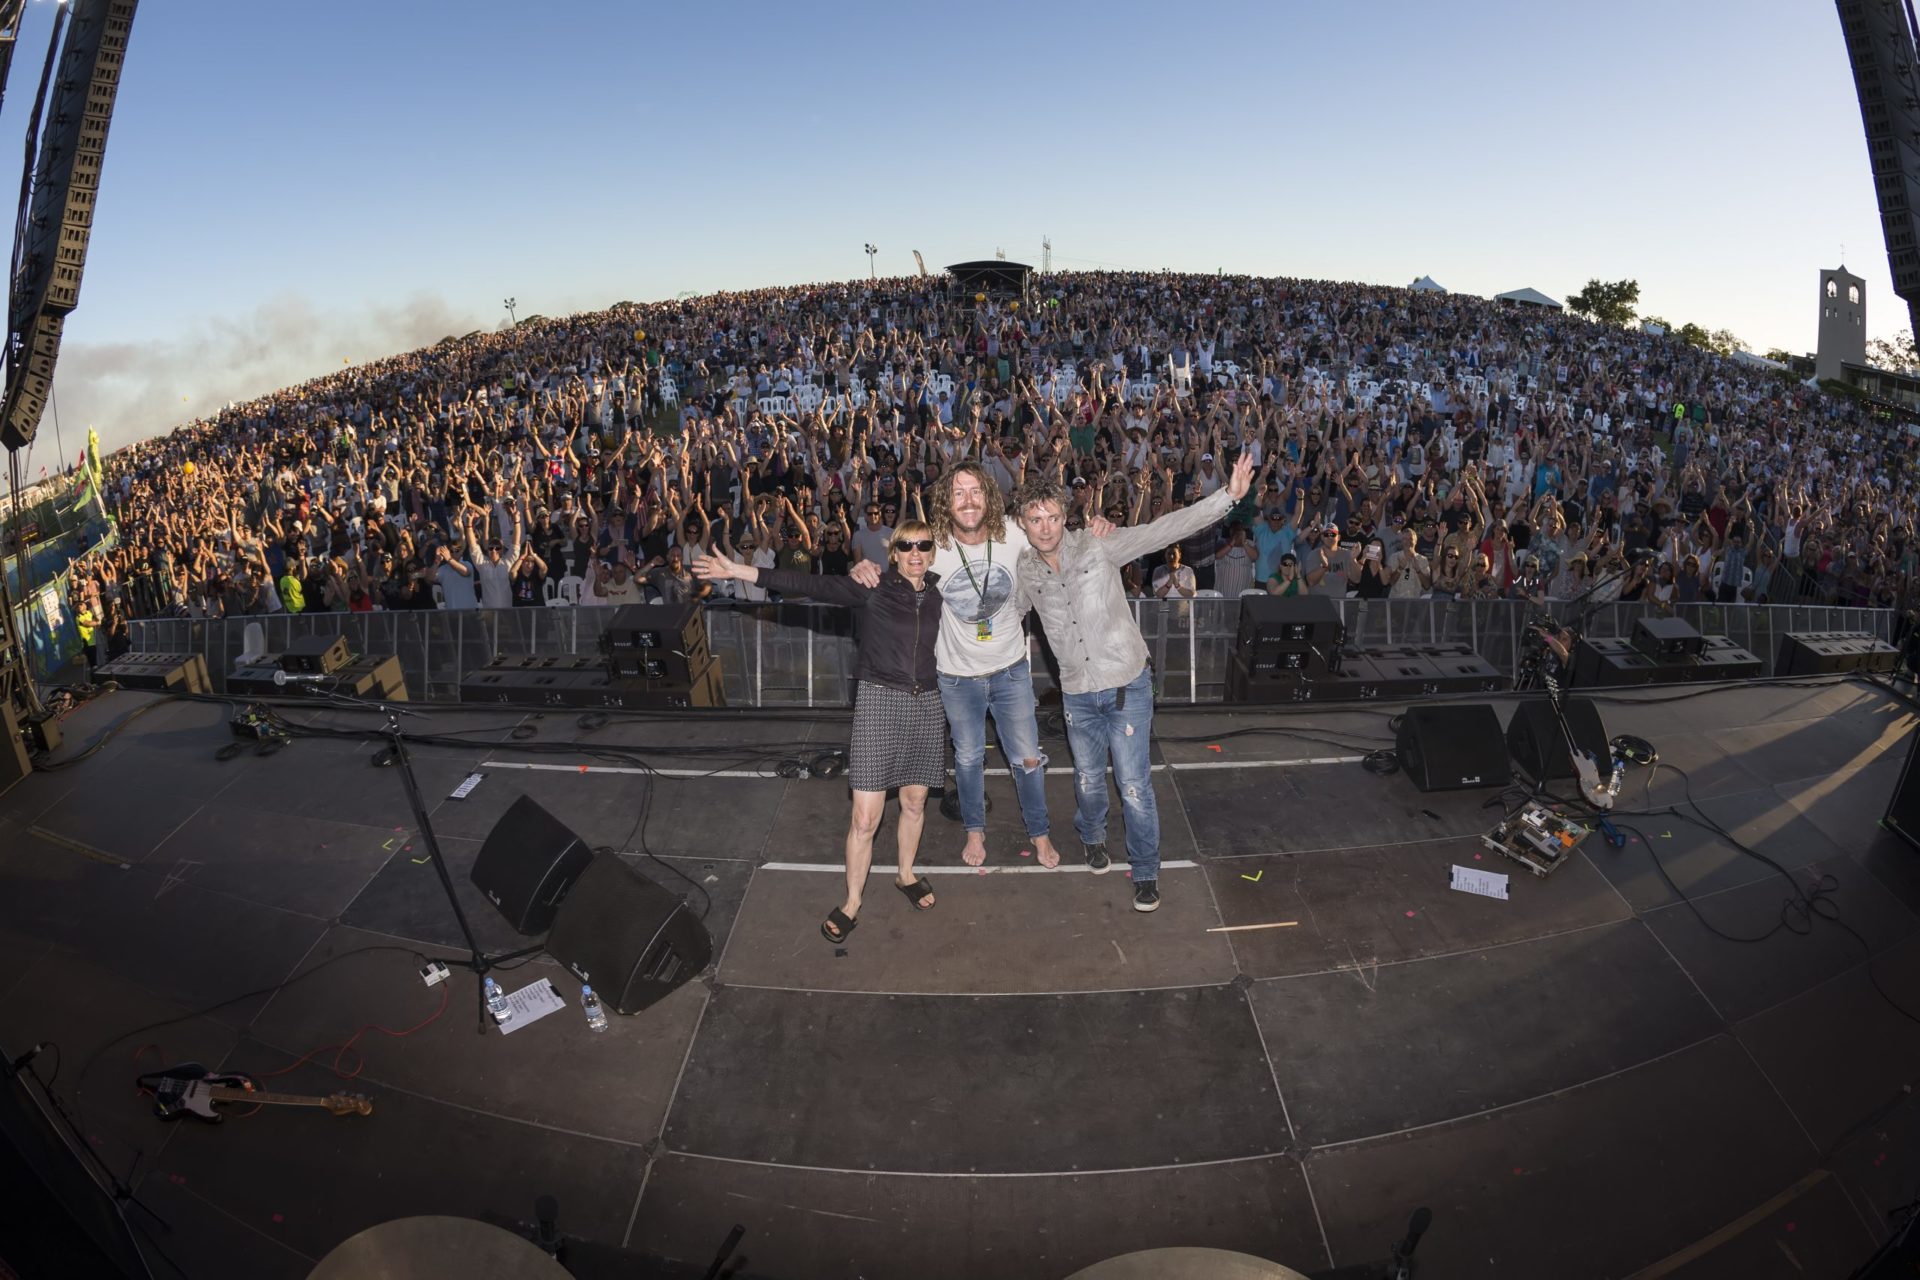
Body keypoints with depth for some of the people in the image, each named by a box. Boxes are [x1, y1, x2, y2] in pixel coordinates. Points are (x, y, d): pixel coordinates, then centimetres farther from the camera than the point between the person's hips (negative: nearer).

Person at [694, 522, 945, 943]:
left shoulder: (939, 595, 5)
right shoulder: (873, 588, -5)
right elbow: (812, 583, -14)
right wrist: (740, 571, -21)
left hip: (926, 705, 3)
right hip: (880, 701, -3)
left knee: (914, 802, 17)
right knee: (865, 818, -2)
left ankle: (905, 874, 41)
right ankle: (852, 903, 16)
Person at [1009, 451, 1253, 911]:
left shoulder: (1098, 547, -12)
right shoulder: (1024, 572, -2)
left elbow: (1163, 530, -19)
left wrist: (1228, 495, -26)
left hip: (1127, 684, -3)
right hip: (1078, 693, 3)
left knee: (1134, 785, 0)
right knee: (1089, 779, 19)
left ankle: (1146, 871, 22)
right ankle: (1093, 834, 51)